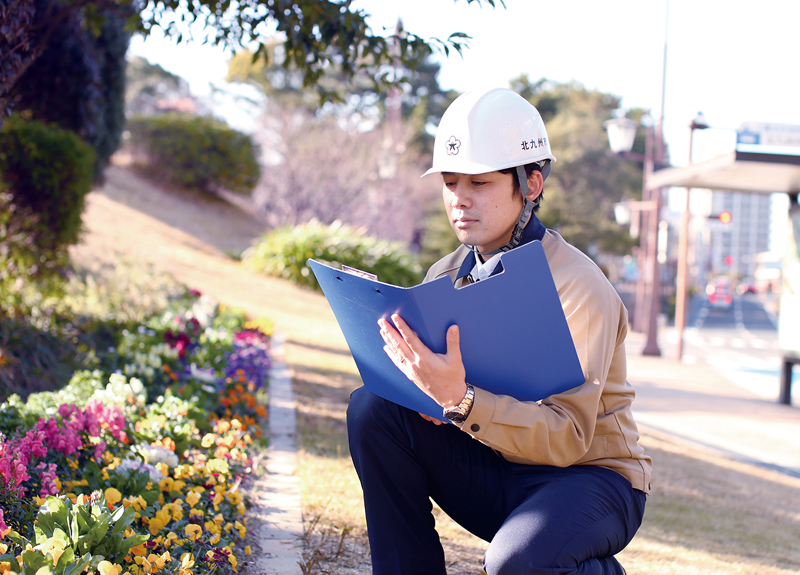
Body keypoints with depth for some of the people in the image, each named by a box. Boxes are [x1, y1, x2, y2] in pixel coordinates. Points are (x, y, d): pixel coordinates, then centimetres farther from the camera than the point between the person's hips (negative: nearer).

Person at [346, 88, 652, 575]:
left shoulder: (579, 287, -19)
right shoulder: (447, 277, 1)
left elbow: (567, 439, -26)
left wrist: (460, 399, -40)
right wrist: (416, 377, -22)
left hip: (589, 475, -5)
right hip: (493, 469, 5)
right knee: (372, 408, -14)